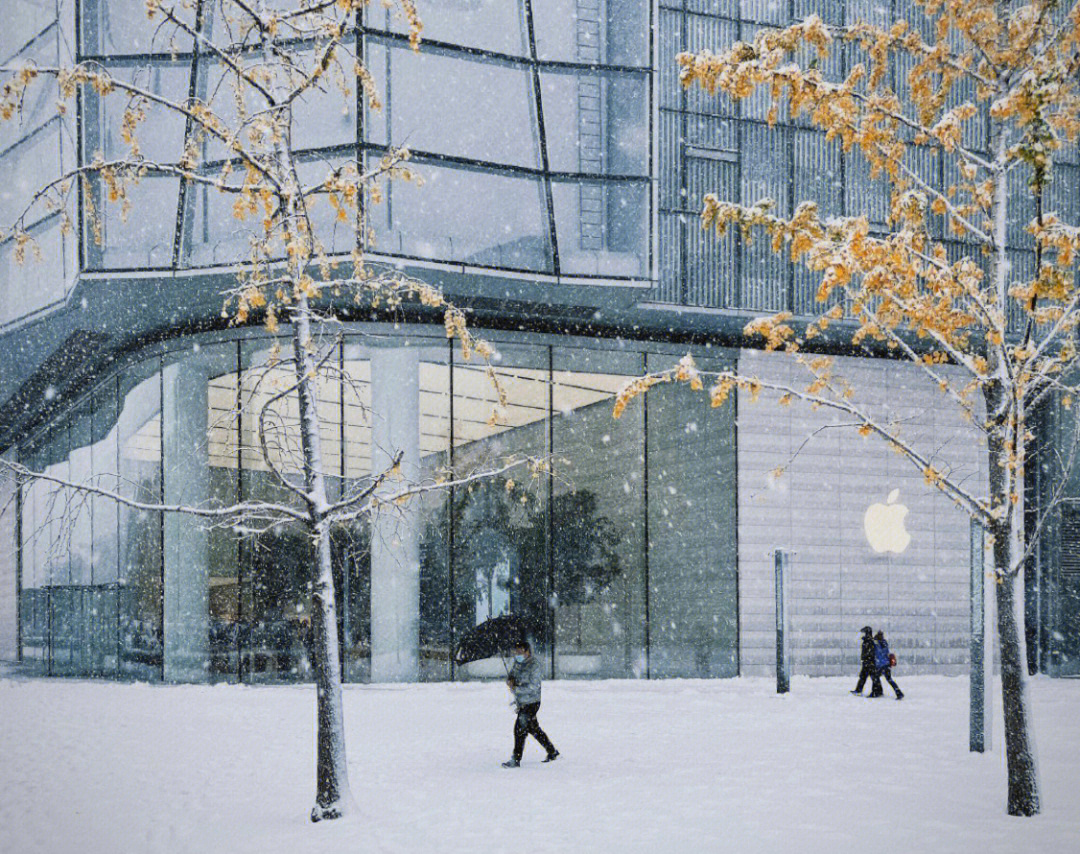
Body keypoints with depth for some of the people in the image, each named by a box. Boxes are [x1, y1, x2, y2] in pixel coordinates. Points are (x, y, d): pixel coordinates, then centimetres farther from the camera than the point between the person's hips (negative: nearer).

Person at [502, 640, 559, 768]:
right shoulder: (518, 663, 10)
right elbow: (511, 676, 14)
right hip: (522, 703, 9)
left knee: (520, 728, -11)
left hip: (531, 703, -9)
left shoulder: (534, 665, -15)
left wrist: (517, 688, -20)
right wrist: (510, 680, -9)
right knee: (533, 728, 16)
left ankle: (516, 759, -7)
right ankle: (552, 751, 28)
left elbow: (532, 686, -20)